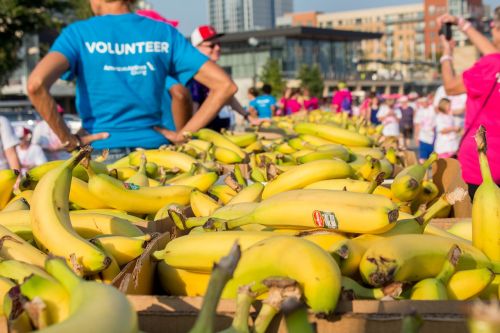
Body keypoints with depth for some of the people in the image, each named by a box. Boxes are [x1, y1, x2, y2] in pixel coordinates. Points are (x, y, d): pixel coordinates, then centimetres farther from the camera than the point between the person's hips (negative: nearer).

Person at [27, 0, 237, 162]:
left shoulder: (78, 33, -2)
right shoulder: (164, 33, 5)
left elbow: (36, 84, -19)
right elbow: (224, 85, 1)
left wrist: (69, 140, -9)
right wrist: (182, 134, 2)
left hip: (101, 150, -2)